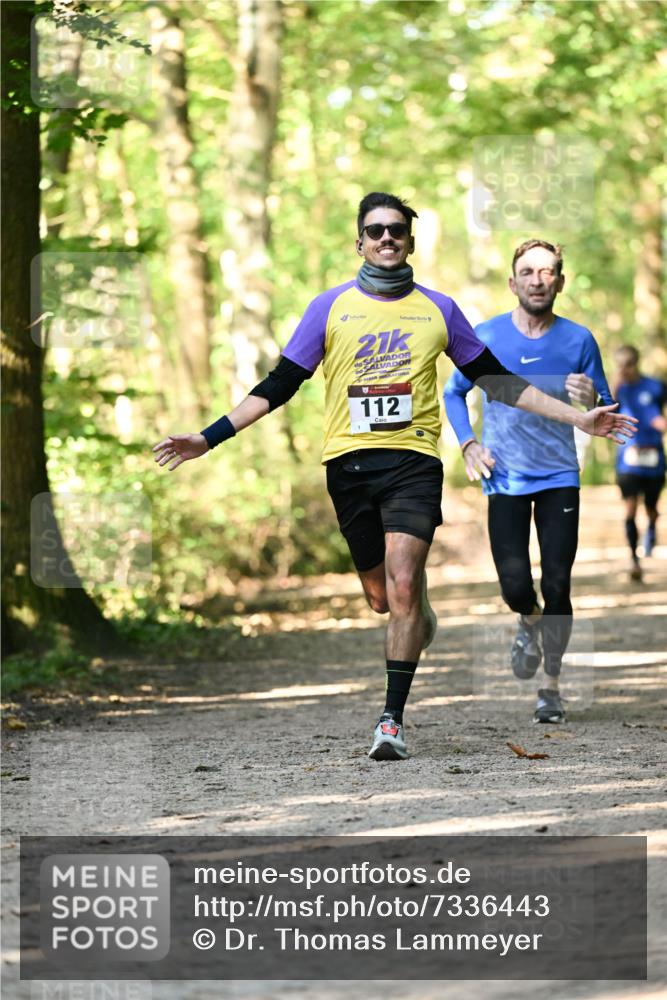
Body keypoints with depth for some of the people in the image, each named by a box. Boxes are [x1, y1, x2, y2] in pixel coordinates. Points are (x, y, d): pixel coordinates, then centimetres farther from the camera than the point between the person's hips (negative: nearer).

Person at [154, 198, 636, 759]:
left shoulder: (439, 309, 9)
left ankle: (393, 721, -11)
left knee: (402, 587, -17)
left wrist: (579, 418, 13)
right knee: (382, 596, 7)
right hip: (349, 461, 1)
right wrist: (208, 439, 1)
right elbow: (279, 386, 9)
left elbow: (495, 380, 16)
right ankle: (424, 624, 43)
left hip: (414, 460, -1)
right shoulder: (331, 307, 7)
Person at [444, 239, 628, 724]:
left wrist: (590, 401, -19)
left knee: (557, 585, -4)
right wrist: (468, 444, -2)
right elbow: (454, 393, 12)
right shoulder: (486, 337, -2)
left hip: (559, 478, 0)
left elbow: (606, 414, 4)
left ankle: (551, 684, 12)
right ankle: (530, 622, 28)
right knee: (515, 584, -8)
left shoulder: (578, 340, -2)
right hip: (506, 479, 0)